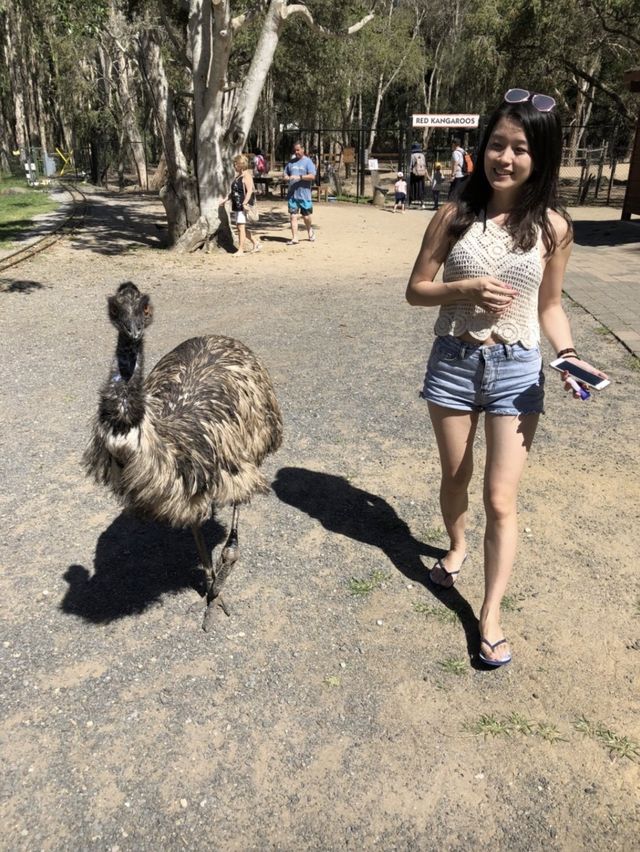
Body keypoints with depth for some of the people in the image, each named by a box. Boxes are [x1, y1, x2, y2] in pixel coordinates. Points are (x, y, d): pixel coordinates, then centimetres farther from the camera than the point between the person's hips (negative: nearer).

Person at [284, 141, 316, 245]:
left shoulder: (308, 161, -2)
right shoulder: (291, 162, 13)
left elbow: (312, 176, -13)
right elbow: (286, 173, 23)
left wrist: (299, 177, -22)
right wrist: (287, 177, -2)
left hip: (304, 194, -4)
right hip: (292, 194, 4)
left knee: (306, 216, 5)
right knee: (293, 216, -3)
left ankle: (310, 231, 34)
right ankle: (294, 238, 0)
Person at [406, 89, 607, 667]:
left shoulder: (552, 228, -4)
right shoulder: (456, 216, -5)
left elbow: (550, 307, 5)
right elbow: (416, 290, 0)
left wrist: (568, 354, -12)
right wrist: (466, 288, -18)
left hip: (516, 369, -1)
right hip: (454, 361, 1)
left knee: (501, 499, -2)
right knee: (455, 477, 19)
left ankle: (491, 615, 12)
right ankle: (457, 546, 49)